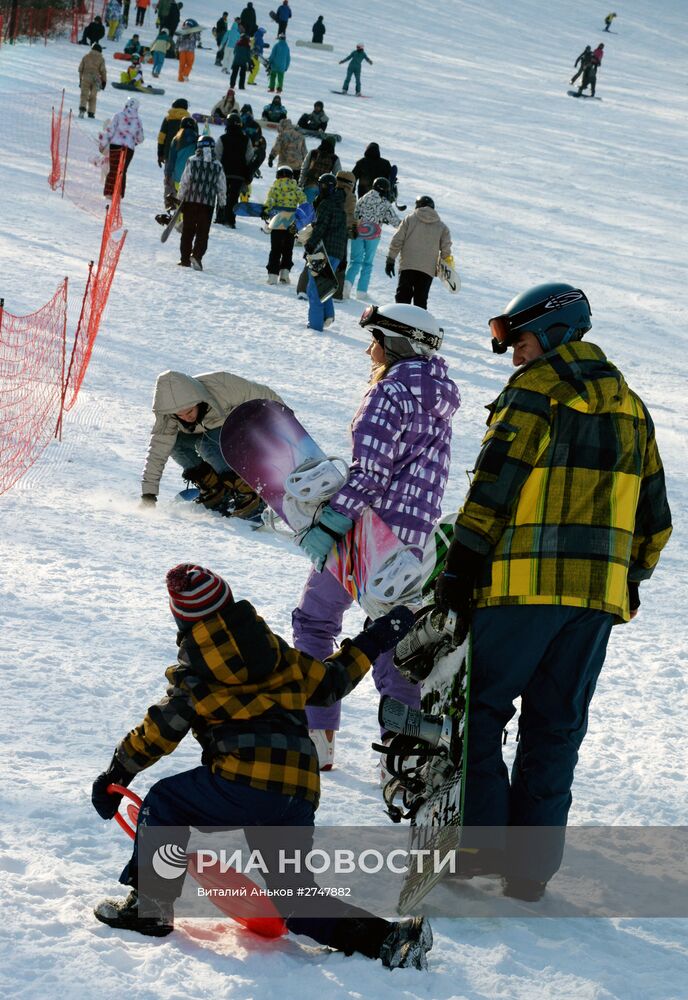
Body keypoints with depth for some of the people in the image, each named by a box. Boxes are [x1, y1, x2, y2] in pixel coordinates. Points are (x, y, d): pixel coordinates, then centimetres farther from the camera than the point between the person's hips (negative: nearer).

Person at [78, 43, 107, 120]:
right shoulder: (101, 59, 1)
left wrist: (80, 79, 17)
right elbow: (103, 71, -1)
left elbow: (80, 68, 9)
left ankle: (82, 108, -24)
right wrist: (104, 81, 7)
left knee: (84, 94, 0)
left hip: (86, 78, 0)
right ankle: (91, 113, 5)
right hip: (96, 79, 0)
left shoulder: (86, 56, 6)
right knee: (93, 96, 9)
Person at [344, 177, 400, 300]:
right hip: (373, 236, -2)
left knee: (356, 261, 6)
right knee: (367, 263, 10)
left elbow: (354, 214, 5)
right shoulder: (385, 204, -4)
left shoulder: (363, 199, 4)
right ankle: (362, 291, 6)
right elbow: (395, 220, -3)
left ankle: (348, 282, -19)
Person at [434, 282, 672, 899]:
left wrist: (460, 572, -7)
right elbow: (653, 515, 18)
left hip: (523, 583, -6)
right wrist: (629, 583, 24)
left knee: (481, 710, 4)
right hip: (600, 594, 6)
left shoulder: (534, 390, -5)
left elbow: (493, 488, -11)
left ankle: (480, 841, -1)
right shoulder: (630, 408, 16)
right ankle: (531, 865, 12)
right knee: (557, 728, 10)